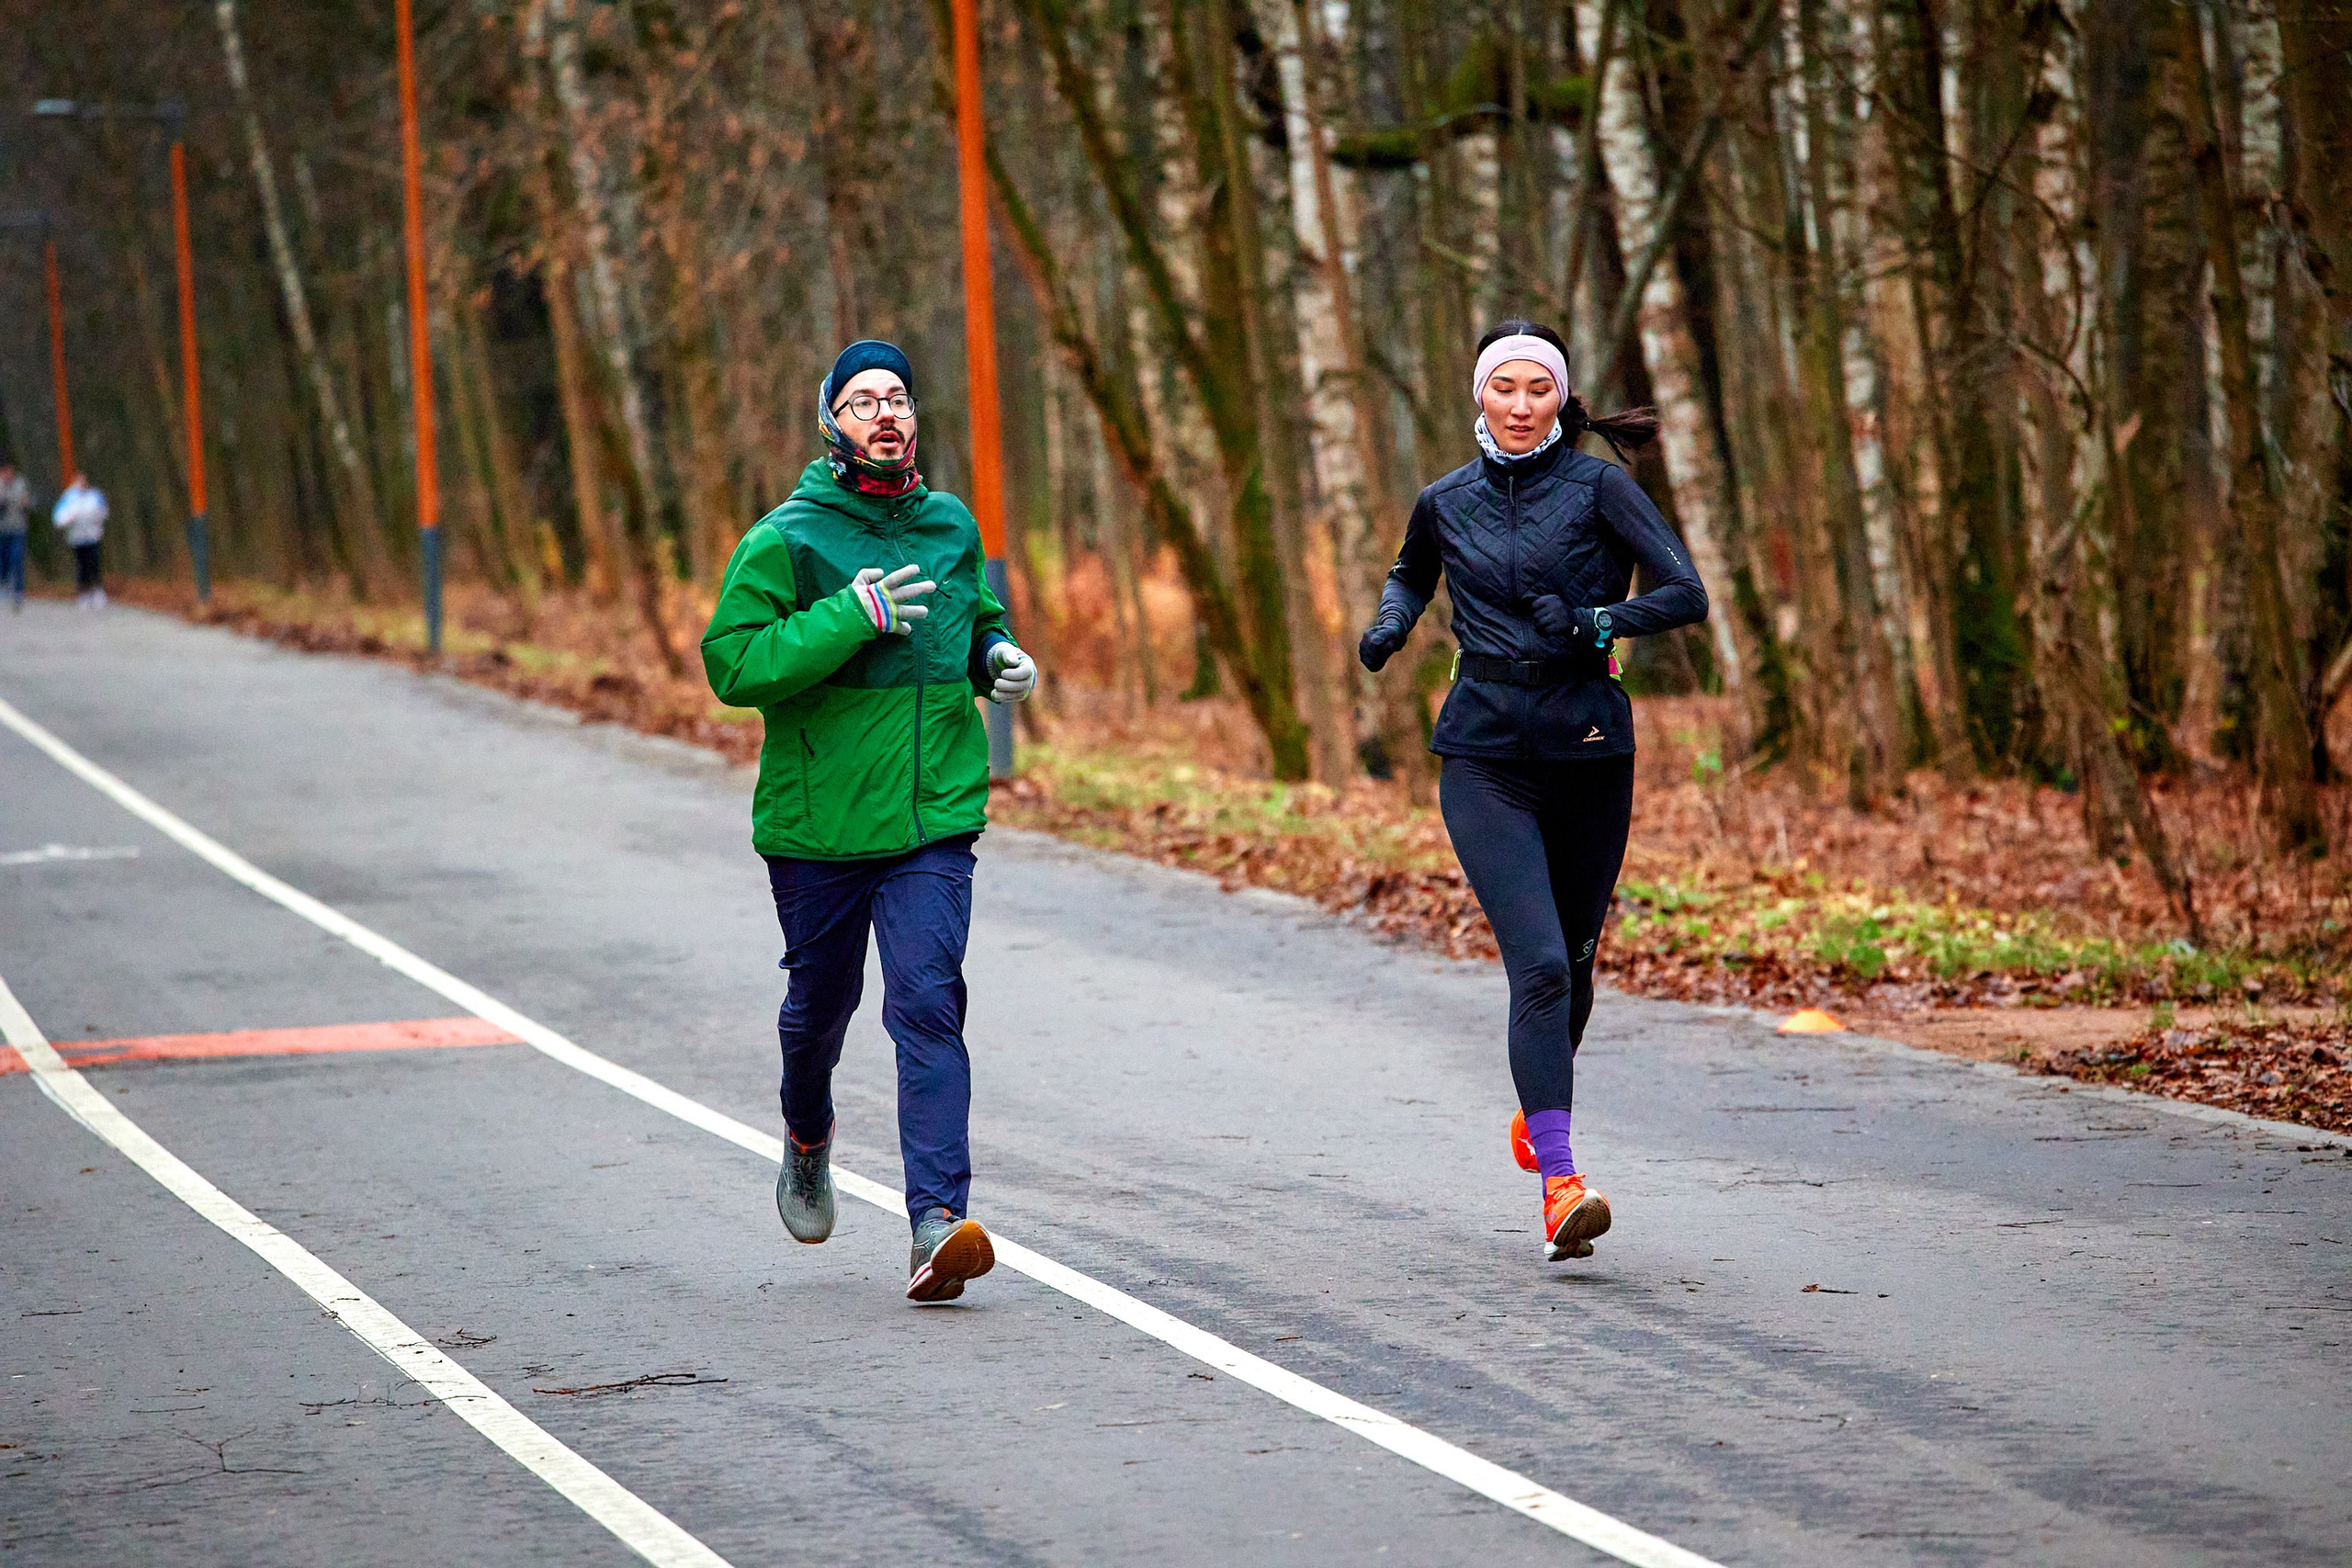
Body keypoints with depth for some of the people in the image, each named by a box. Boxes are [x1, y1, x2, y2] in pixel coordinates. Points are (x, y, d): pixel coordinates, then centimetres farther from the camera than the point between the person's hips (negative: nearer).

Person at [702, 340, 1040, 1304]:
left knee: (928, 1006, -14)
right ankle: (808, 1137, 50)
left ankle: (938, 1224, -22)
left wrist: (998, 657, 4)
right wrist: (853, 616, -23)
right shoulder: (785, 540, -7)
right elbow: (733, 664, -17)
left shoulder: (950, 527, 8)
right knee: (821, 1001, 17)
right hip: (817, 826, -1)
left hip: (935, 818, 1)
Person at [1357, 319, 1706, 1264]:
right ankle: (1559, 1185, -22)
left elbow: (1686, 594, -9)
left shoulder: (1597, 488, -2)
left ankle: (1539, 1112, 45)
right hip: (1485, 756, 0)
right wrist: (1392, 622, 8)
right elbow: (1411, 575, 29)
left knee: (1572, 961, 14)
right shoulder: (1446, 504, 7)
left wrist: (1598, 623, -23)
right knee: (1539, 962, -16)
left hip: (1589, 751, 0)